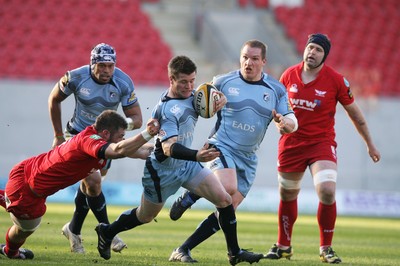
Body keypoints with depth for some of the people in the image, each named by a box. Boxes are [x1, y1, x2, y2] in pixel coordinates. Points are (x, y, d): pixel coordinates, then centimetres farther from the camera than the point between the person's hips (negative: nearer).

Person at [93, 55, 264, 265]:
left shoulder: (190, 95, -7)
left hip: (187, 164, 6)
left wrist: (219, 99, -14)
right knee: (144, 217, 15)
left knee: (224, 200, -9)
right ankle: (107, 232, 43)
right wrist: (197, 155, -59)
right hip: (163, 171, -6)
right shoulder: (167, 109, -31)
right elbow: (168, 148, -42)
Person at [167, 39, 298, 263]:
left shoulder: (276, 90, 4)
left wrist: (286, 122, -19)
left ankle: (183, 250, 8)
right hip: (222, 147, -4)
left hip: (248, 159, 4)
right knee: (228, 188, -33)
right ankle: (188, 198, -5)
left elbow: (292, 122, 4)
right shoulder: (223, 82, -1)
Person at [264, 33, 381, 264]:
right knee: (287, 195, 12)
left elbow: (355, 113, 3)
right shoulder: (289, 75, -1)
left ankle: (326, 248, -4)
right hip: (291, 142, 3)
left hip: (322, 142, -3)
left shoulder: (336, 80, -9)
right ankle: (283, 246, 33)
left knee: (327, 191, -21)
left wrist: (370, 144, 8)